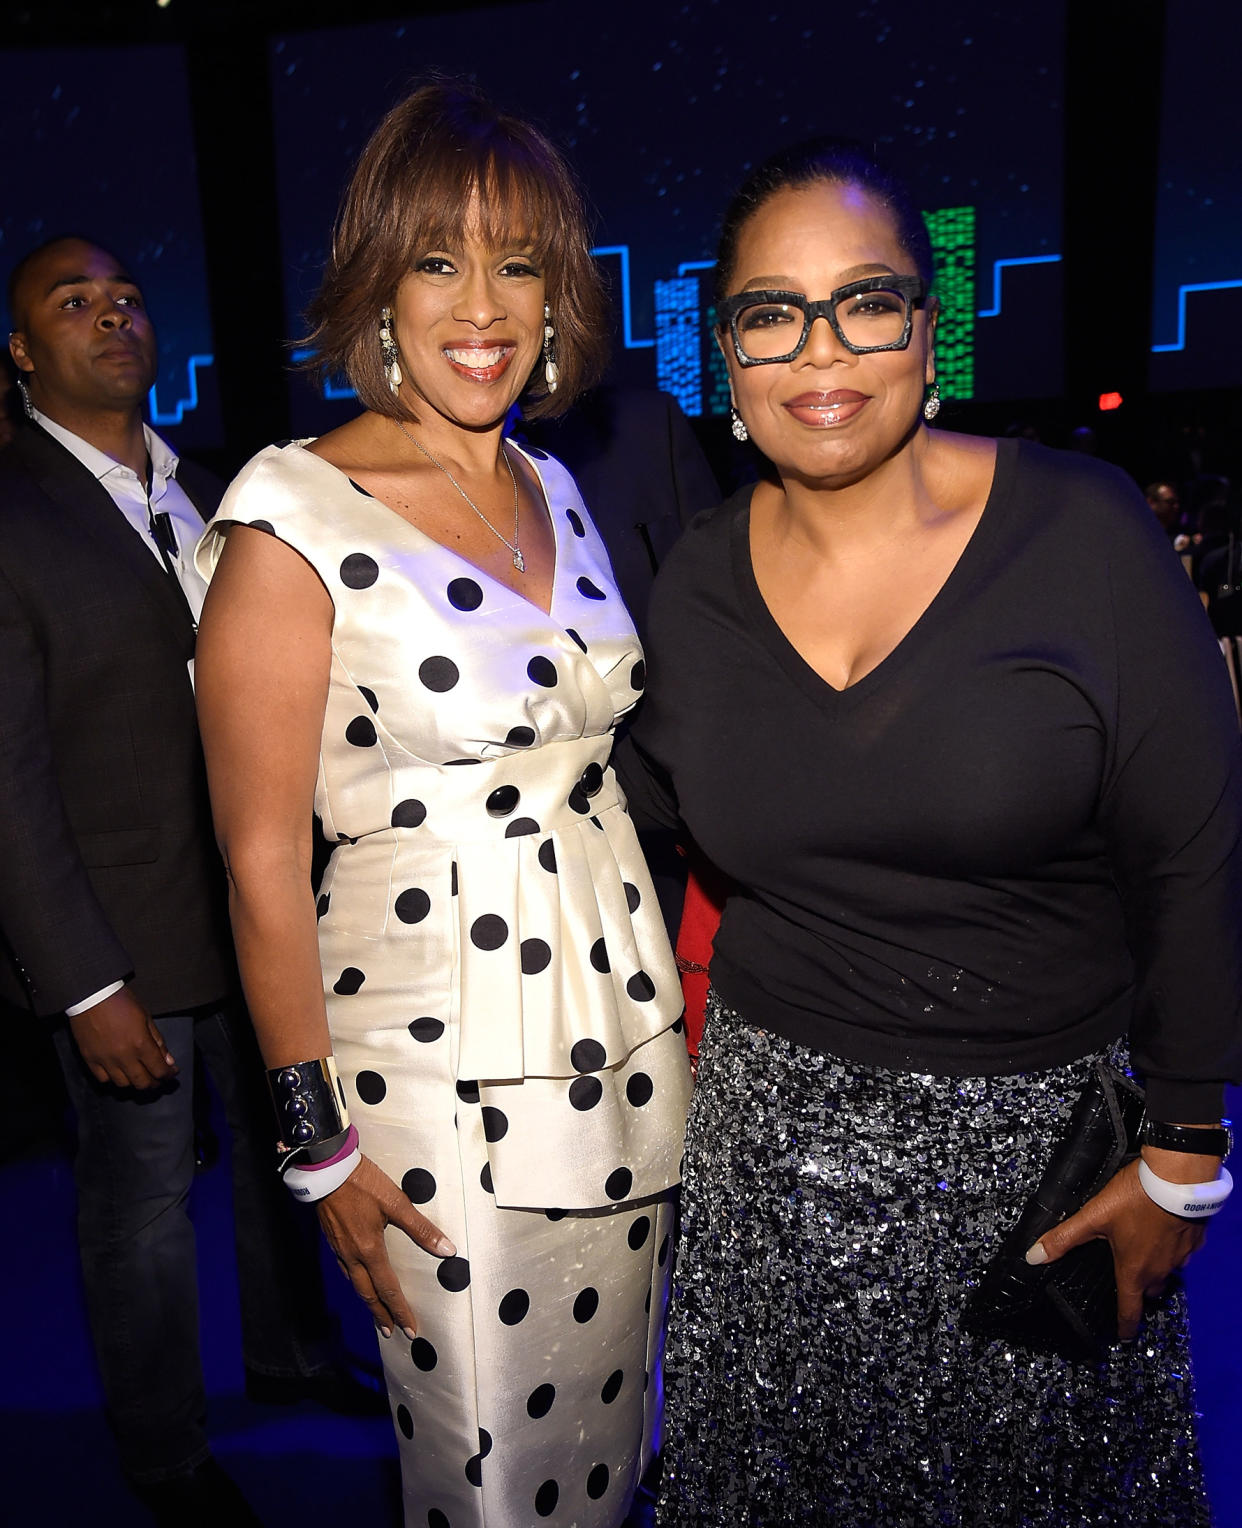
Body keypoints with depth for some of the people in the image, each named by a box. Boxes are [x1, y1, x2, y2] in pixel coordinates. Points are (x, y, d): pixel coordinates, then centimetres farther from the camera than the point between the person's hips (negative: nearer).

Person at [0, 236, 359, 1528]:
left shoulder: (208, 496, 6)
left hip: (260, 904, 6)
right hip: (120, 935, -5)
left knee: (280, 1143, 22)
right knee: (141, 1196, 13)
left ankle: (290, 1353, 48)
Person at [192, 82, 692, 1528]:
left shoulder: (555, 487, 6)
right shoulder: (296, 516, -14)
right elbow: (262, 862, -12)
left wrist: (672, 995, 13)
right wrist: (320, 1143, -9)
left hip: (625, 1021, 6)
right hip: (444, 1068, -6)